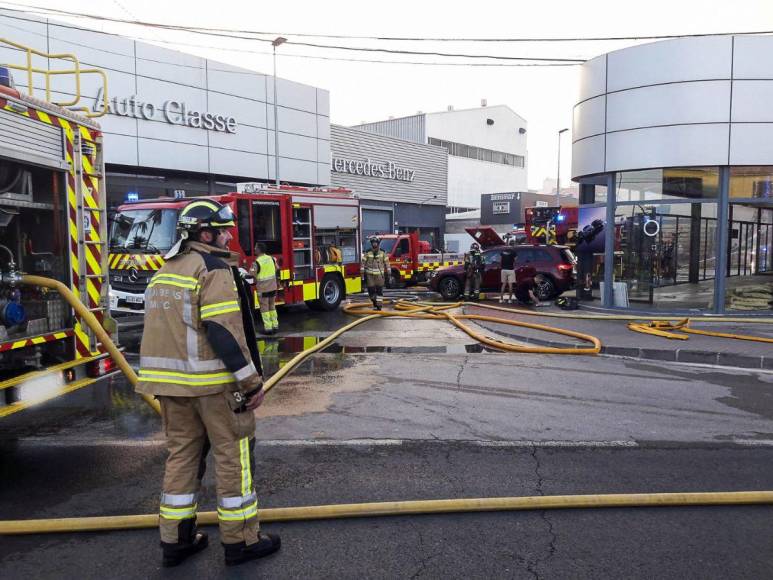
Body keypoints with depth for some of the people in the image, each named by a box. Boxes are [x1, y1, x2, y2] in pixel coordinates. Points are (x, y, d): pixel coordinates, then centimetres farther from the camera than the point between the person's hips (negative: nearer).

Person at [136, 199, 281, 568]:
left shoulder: (166, 270, 15)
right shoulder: (213, 268, -12)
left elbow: (164, 329, 18)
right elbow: (224, 331, -21)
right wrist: (252, 382, -18)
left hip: (168, 381, 9)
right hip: (212, 381, -8)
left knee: (182, 452, 16)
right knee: (234, 453, 3)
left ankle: (175, 539, 24)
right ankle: (240, 540, 12)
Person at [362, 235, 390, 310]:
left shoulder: (383, 253, 3)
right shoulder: (367, 253, 1)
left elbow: (387, 264, 6)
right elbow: (363, 263, 1)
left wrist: (387, 275, 4)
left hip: (380, 275, 0)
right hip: (370, 275, 0)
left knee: (379, 291, -2)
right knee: (371, 290, 1)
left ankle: (379, 305, 6)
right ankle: (374, 301, 27)